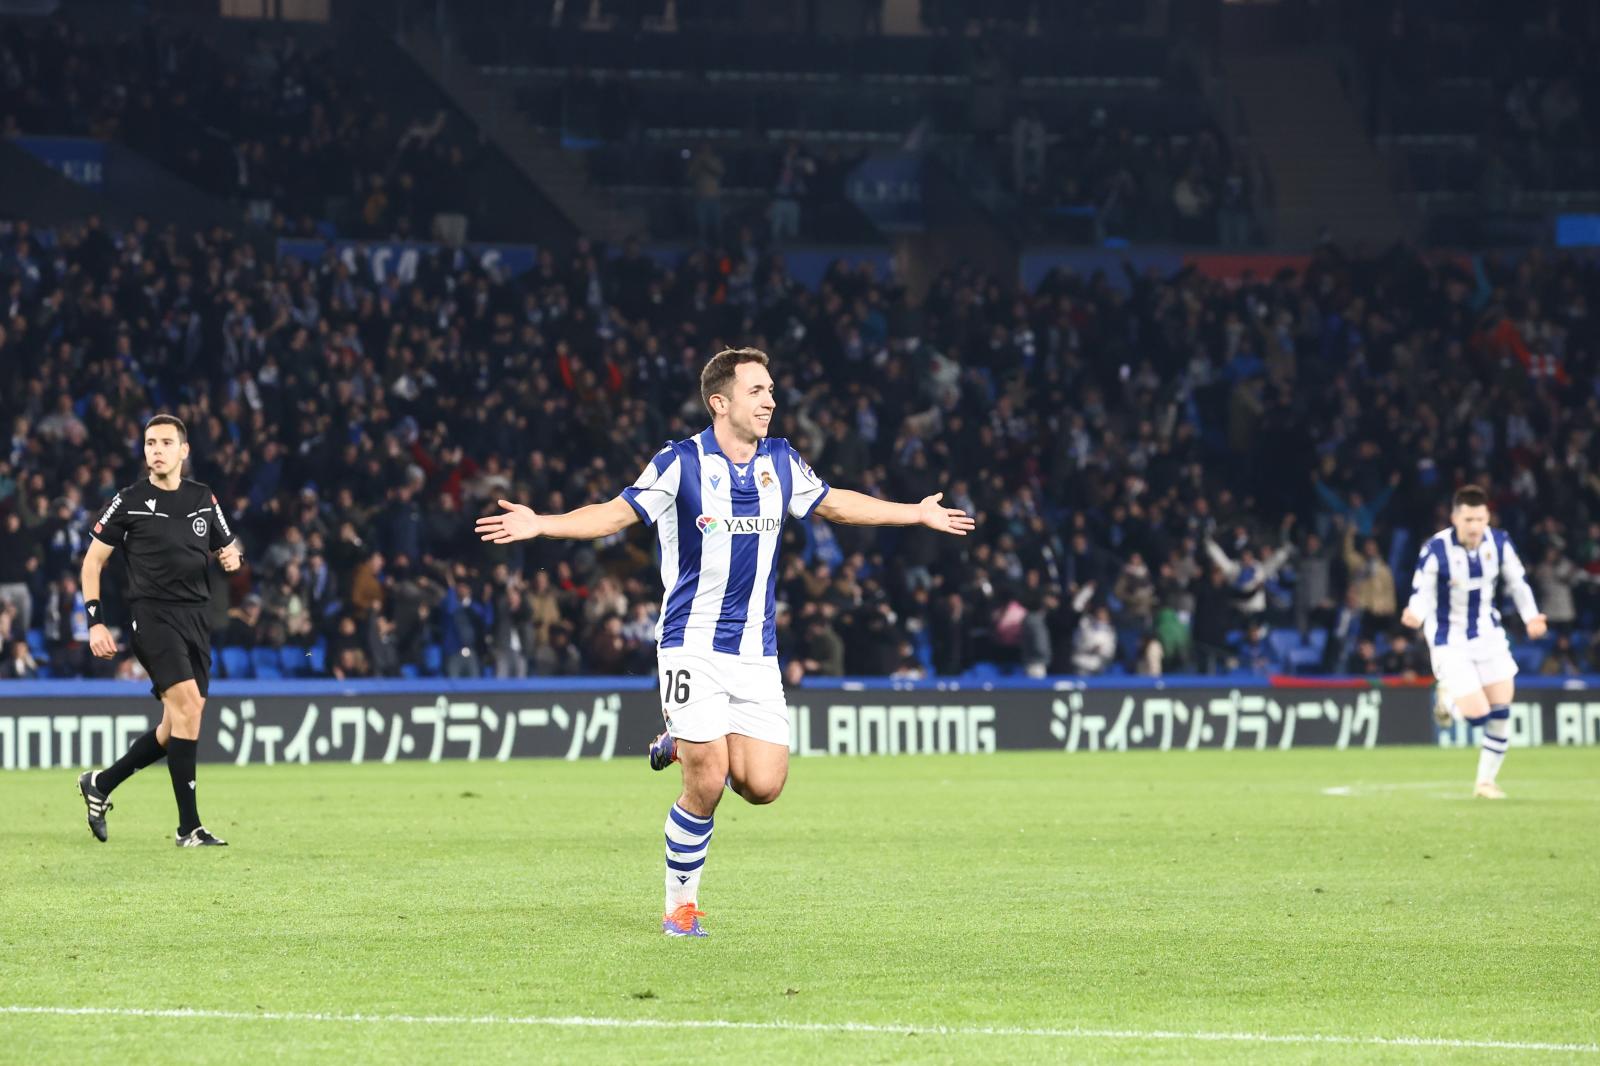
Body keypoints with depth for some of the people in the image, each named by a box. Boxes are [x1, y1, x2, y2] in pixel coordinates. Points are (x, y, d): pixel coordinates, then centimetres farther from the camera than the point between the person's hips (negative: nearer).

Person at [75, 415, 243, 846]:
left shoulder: (204, 499, 11)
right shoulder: (129, 501, -1)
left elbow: (226, 548, 22)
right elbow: (93, 560, 4)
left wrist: (232, 557, -4)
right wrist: (95, 622, -5)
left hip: (197, 615, 6)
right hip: (152, 613, -6)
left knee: (177, 724, 6)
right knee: (187, 700, -22)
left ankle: (100, 784, 28)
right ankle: (189, 826, -19)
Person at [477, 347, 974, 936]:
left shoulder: (781, 462, 7)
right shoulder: (680, 462, -8)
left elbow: (833, 503, 23)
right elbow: (619, 512, -6)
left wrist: (918, 513, 30)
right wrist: (539, 524, -20)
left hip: (757, 651, 5)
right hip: (694, 644, -5)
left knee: (763, 785, -6)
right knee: (706, 786, -11)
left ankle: (689, 745, 24)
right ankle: (681, 901, 10)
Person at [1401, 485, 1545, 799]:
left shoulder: (1499, 543, -8)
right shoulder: (1435, 550, -21)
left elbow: (1517, 582, 7)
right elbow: (1421, 595, -14)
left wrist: (1531, 616, -7)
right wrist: (1416, 615, -37)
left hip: (1489, 635, 4)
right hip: (1451, 643, -4)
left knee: (1501, 713, 1)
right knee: (1478, 715, -12)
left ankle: (1486, 781, 20)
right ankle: (1448, 697, 25)